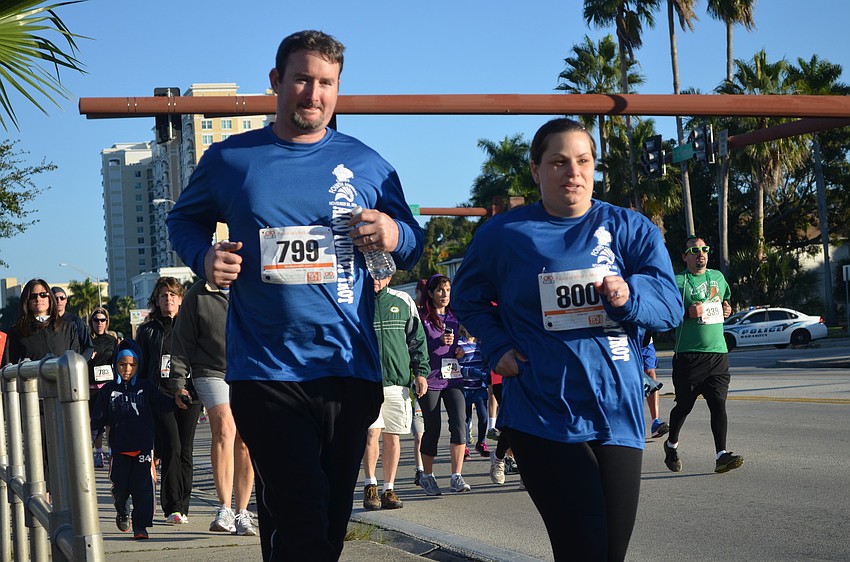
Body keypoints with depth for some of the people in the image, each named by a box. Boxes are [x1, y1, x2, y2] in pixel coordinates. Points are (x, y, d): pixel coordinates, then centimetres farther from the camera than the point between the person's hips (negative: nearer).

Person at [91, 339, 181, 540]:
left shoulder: (146, 387, 9)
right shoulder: (108, 390, 9)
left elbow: (162, 404, 4)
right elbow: (99, 418, 10)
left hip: (143, 447, -1)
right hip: (119, 448, 1)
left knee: (143, 487, -8)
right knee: (120, 487, 3)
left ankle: (140, 526, -5)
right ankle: (122, 513, 33)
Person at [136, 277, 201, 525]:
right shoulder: (148, 331, 11)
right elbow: (141, 369, 12)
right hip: (160, 395, -1)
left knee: (185, 451, 2)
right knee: (171, 448, -13)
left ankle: (182, 507, 10)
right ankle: (172, 507, -12)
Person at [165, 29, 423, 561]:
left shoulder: (366, 164, 7)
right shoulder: (230, 159, 5)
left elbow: (415, 244, 15)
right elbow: (185, 218, 20)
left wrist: (395, 236, -10)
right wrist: (203, 257, -3)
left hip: (351, 371, 3)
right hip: (267, 373, -2)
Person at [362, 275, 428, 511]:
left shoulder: (403, 301, 11)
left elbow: (417, 339, 16)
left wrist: (420, 372, 9)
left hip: (398, 379, 3)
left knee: (392, 436, 4)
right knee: (372, 431, -12)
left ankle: (388, 490, 12)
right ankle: (370, 486, 2)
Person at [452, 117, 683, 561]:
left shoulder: (630, 229, 5)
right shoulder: (503, 233, 3)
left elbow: (670, 306, -2)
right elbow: (468, 300, 17)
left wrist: (629, 296, -23)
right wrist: (498, 348, 0)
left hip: (617, 412, 3)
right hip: (542, 414, -3)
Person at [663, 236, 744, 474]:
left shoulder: (718, 277, 15)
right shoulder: (678, 281, -4)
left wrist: (727, 309, 11)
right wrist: (687, 312, -20)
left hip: (718, 353, 4)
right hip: (688, 354, -4)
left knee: (718, 403, -8)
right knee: (684, 405, 6)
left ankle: (721, 455, -14)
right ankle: (671, 445, 31)